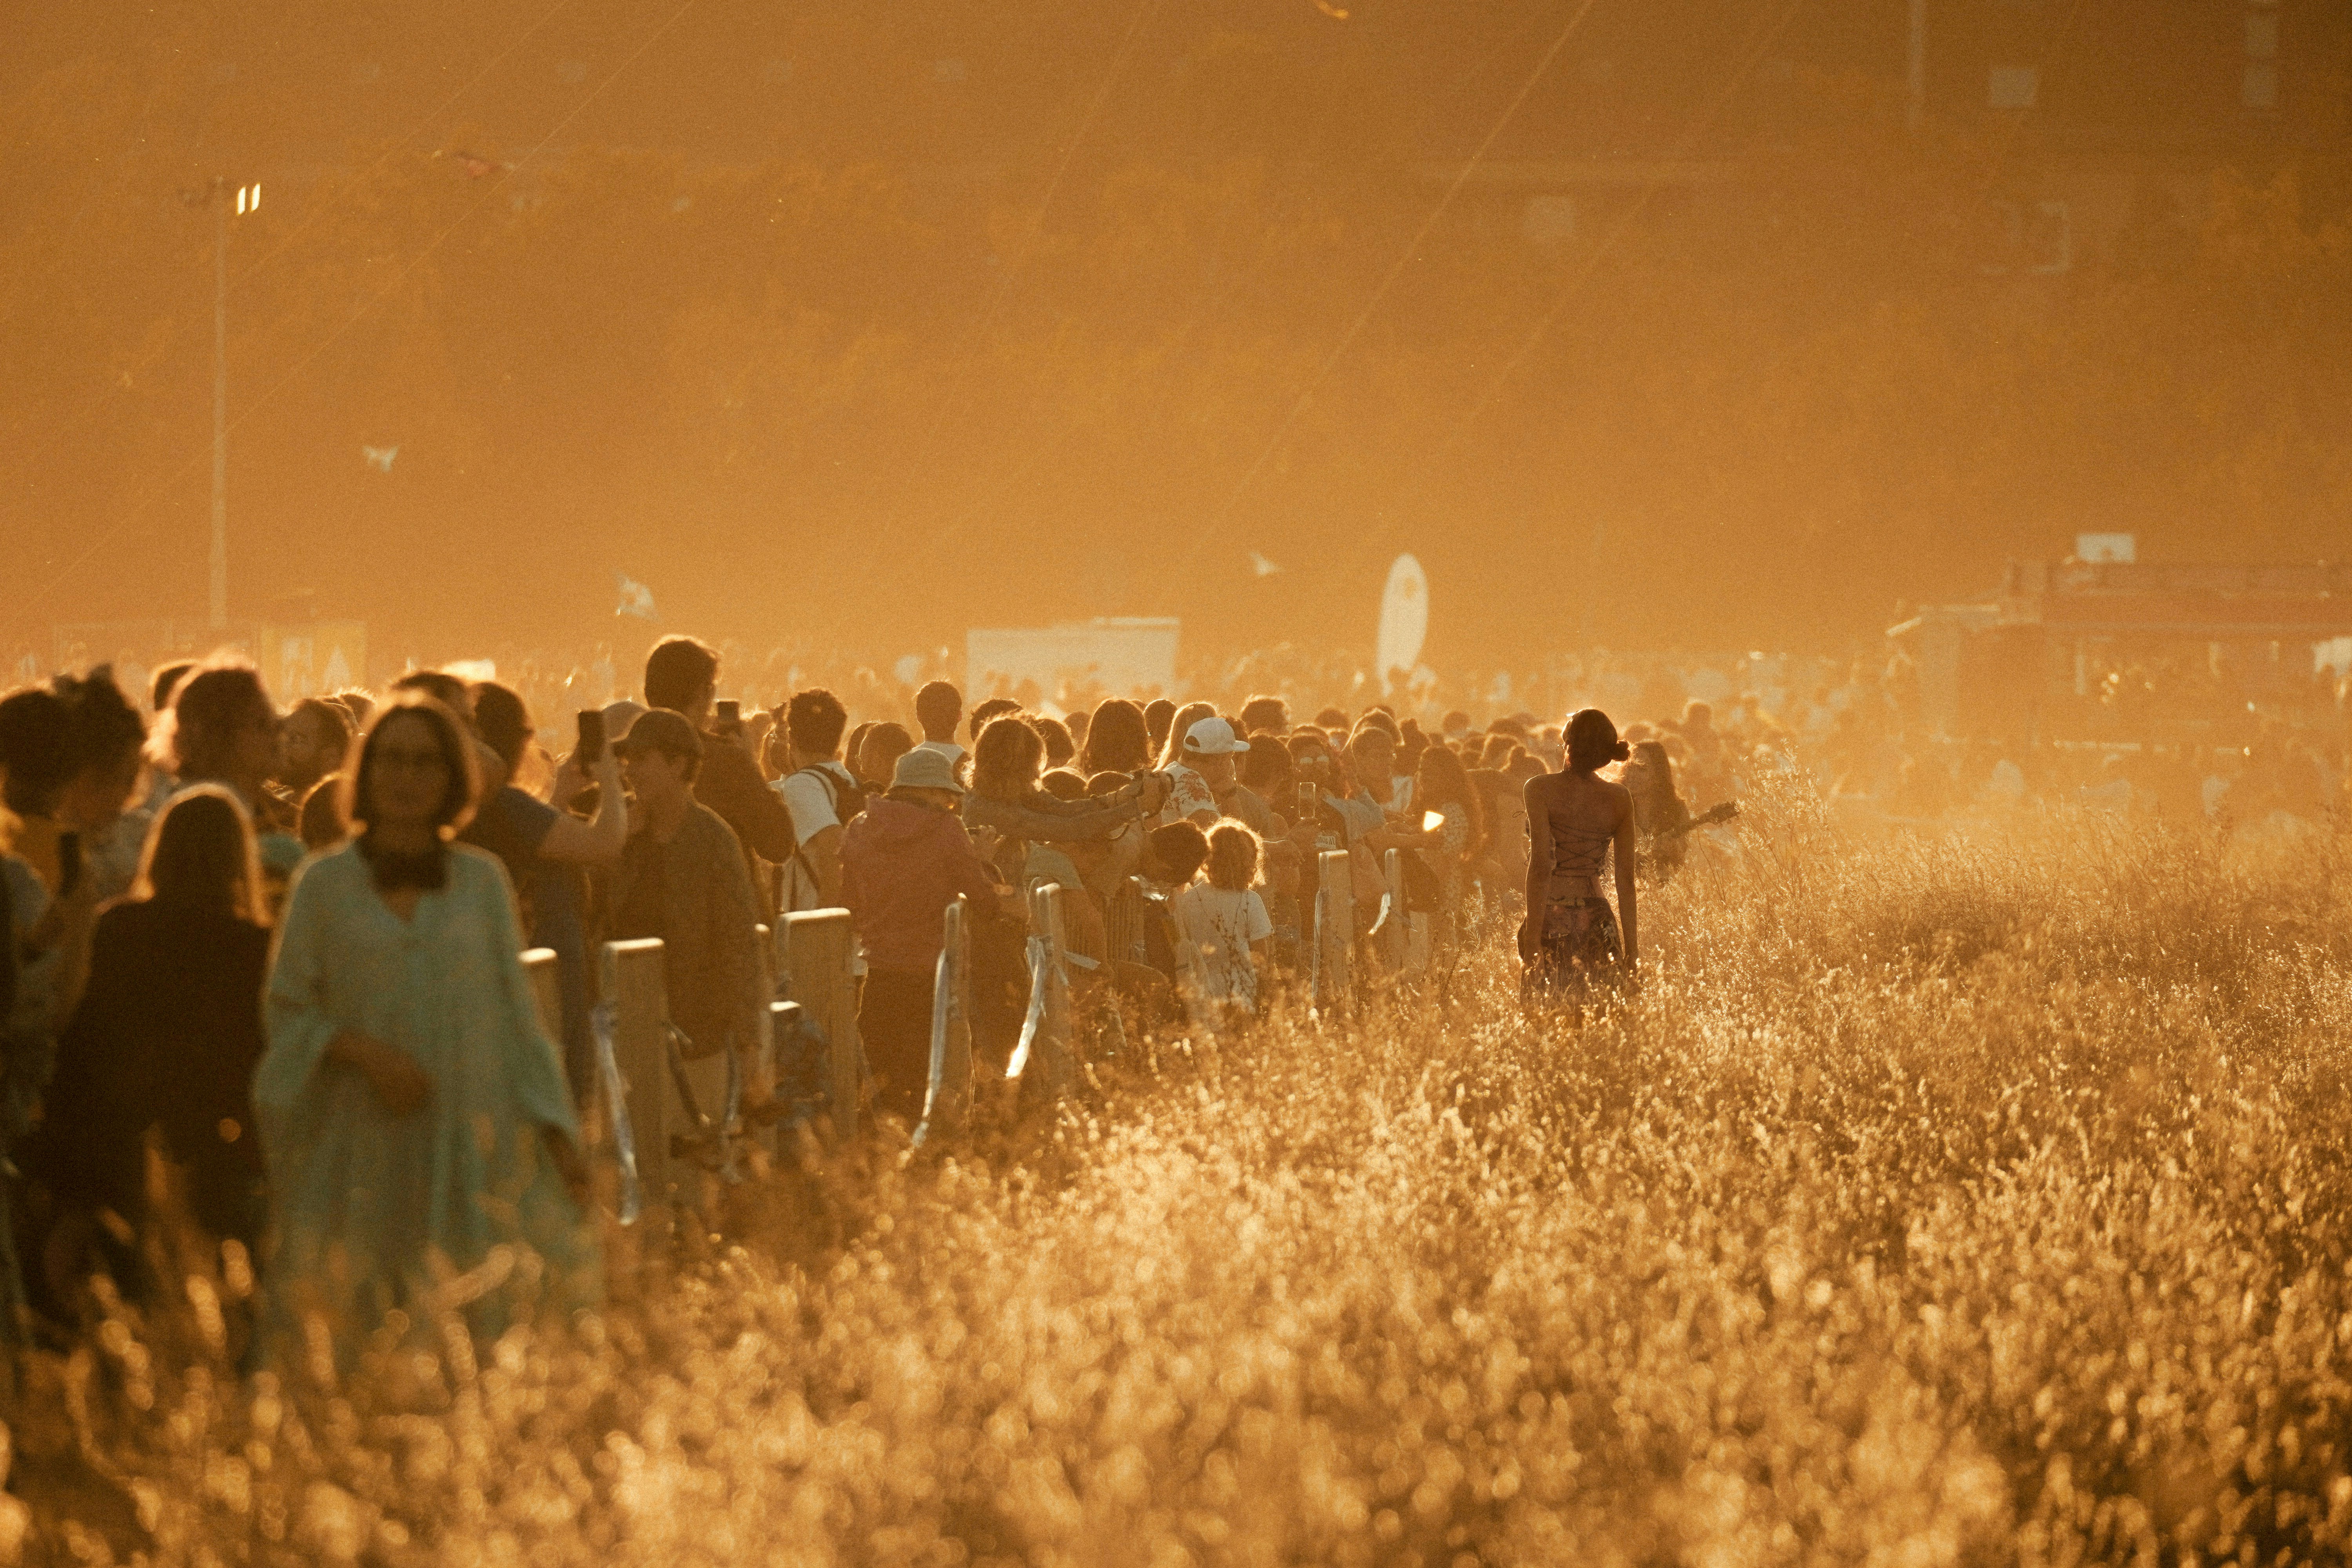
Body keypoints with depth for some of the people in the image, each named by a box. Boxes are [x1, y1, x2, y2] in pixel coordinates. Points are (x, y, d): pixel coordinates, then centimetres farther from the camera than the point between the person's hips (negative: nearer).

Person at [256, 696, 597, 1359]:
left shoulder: (481, 880, 11)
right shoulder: (324, 883, 7)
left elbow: (516, 1012, 13)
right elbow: (285, 1011, 6)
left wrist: (556, 1133, 5)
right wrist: (362, 1050, -12)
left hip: (470, 1143, 1)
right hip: (361, 1148, -1)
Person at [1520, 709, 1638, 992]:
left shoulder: (1541, 789, -7)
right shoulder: (1620, 799, 4)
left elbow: (1541, 865, -14)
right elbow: (1626, 877, 5)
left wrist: (1532, 941, -14)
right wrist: (1631, 948, 11)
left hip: (1552, 921, -3)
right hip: (1596, 921, 3)